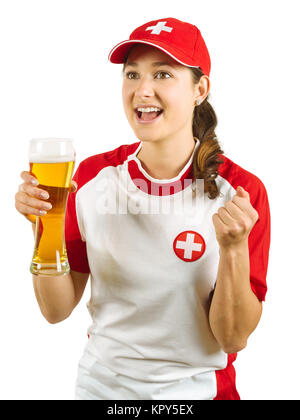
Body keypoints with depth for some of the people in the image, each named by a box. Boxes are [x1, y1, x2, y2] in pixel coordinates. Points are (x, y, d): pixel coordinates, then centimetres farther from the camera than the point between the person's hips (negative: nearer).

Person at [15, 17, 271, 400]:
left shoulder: (239, 191, -16)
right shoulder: (93, 177, -10)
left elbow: (233, 339, -14)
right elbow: (56, 310, -6)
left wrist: (234, 249, -29)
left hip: (196, 388, -2)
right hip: (100, 383, 2)